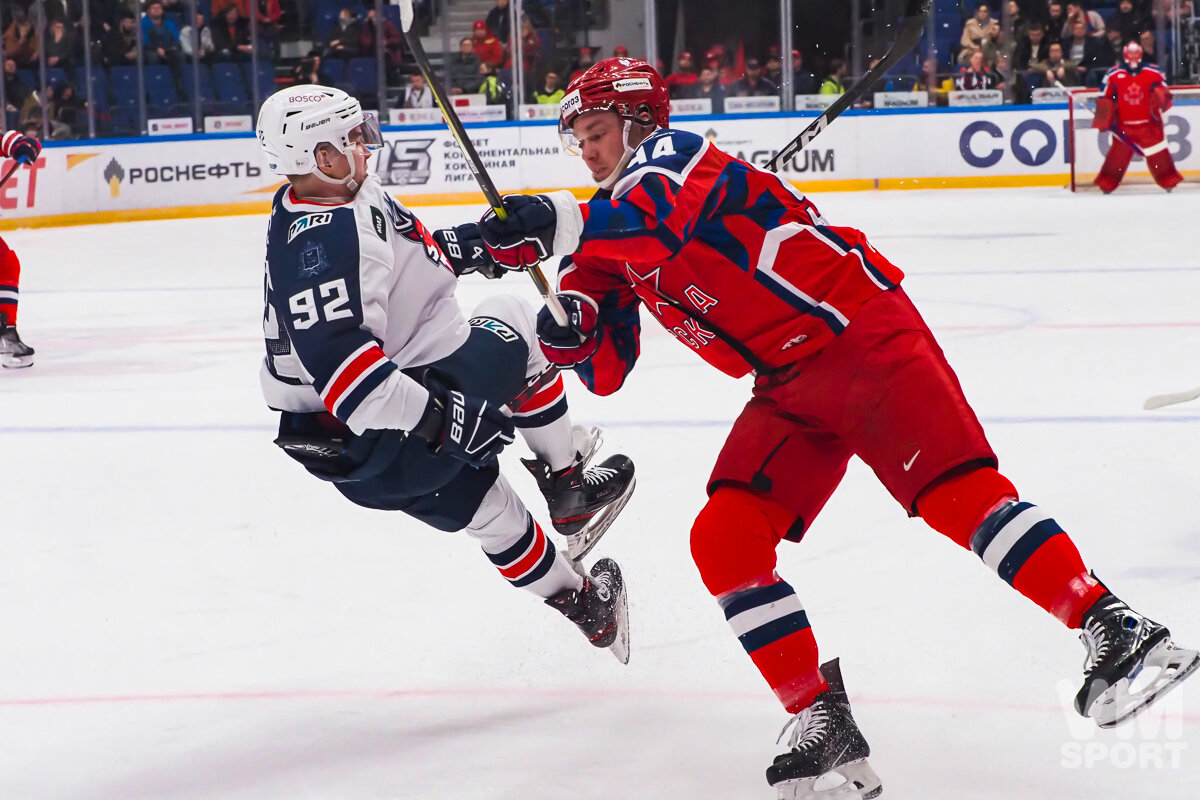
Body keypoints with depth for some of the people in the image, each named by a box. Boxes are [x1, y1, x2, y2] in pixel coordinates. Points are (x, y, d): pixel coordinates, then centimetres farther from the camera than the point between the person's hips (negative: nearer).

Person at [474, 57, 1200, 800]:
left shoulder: (674, 154, -6)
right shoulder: (608, 238, 17)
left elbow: (653, 221, -30)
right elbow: (608, 369, 12)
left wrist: (555, 223, -43)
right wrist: (574, 333, -10)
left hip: (861, 333, -8)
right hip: (790, 389, 8)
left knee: (954, 490, -22)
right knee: (723, 538, -7)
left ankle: (1117, 632, -20)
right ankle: (825, 724, -3)